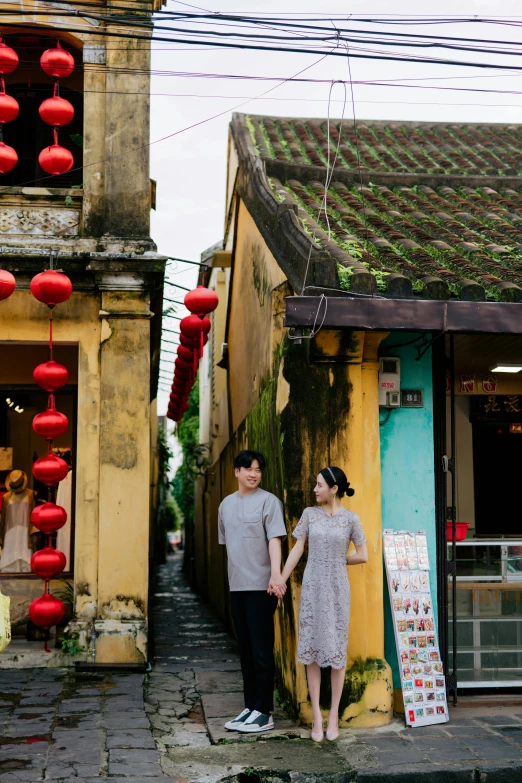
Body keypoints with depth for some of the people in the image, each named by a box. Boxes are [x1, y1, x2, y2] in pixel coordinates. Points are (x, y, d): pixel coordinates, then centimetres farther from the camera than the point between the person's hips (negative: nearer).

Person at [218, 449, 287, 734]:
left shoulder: (268, 501, -6)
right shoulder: (226, 504, 13)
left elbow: (274, 540, -15)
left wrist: (275, 575, -28)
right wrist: (234, 575, 17)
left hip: (261, 585, -7)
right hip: (236, 585, 7)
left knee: (262, 650, -4)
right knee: (245, 649, 13)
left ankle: (264, 713, 3)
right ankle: (250, 707, 21)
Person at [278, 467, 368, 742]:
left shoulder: (350, 519, -4)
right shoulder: (310, 514, 3)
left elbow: (362, 556, -1)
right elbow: (297, 549, 3)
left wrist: (337, 561, 4)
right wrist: (280, 580, -1)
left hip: (337, 587, -2)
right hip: (312, 586, 2)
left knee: (337, 649, 2)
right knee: (311, 648, 2)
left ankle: (334, 715, 13)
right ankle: (316, 715, 9)